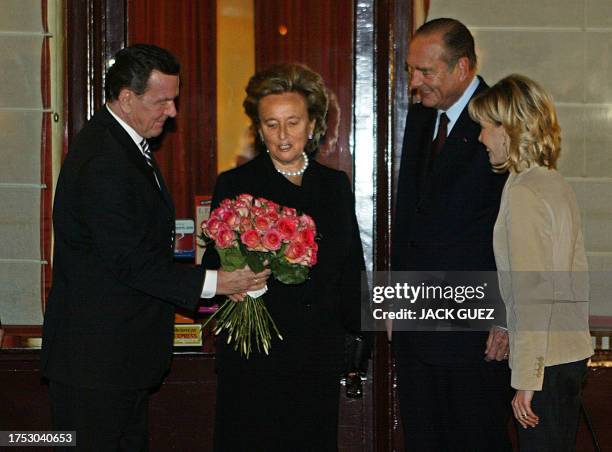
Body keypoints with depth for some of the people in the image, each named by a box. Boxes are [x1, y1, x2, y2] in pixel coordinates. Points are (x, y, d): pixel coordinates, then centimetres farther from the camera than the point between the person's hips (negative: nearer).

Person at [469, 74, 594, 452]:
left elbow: (532, 293, -18)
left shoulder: (523, 193, -14)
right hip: (572, 353, 9)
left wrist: (526, 379, -16)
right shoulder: (557, 185, 12)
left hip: (546, 363, -9)